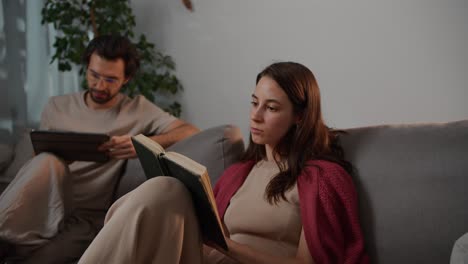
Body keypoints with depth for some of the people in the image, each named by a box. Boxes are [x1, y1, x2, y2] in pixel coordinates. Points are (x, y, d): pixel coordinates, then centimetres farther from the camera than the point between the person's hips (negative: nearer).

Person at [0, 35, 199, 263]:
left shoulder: (137, 109, 6)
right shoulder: (57, 107, 14)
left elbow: (191, 132, -5)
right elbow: (37, 160, 18)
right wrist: (52, 165, -8)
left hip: (87, 216, -3)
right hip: (42, 206, 3)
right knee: (47, 162, -32)